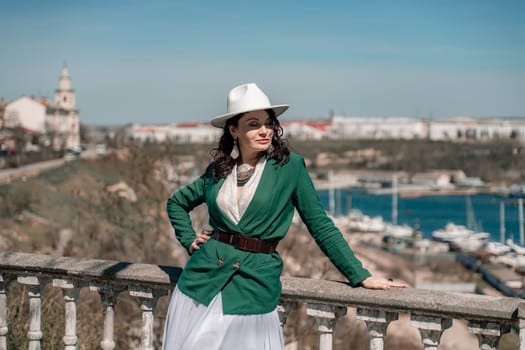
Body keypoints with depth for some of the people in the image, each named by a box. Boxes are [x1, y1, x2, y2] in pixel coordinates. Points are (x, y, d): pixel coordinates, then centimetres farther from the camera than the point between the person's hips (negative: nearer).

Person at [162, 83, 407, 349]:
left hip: (255, 280, -3)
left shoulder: (290, 165, -4)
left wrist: (361, 276, -5)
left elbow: (321, 225, -2)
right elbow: (176, 202, 23)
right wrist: (189, 241, 9)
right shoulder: (218, 170, 6)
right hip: (204, 275, 3)